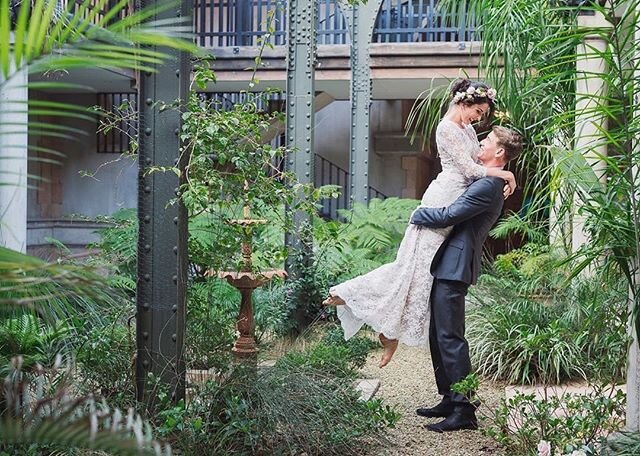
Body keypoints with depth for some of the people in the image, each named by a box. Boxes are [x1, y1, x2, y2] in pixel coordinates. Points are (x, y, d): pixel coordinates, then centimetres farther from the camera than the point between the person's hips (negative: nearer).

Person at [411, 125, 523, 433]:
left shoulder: (488, 186, -15)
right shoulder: (490, 184, 19)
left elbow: (448, 215, -18)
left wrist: (416, 215, -2)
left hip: (454, 266, -10)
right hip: (447, 265, 10)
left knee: (449, 337, -10)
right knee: (438, 335, 14)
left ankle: (463, 410, -7)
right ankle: (449, 400, 21)